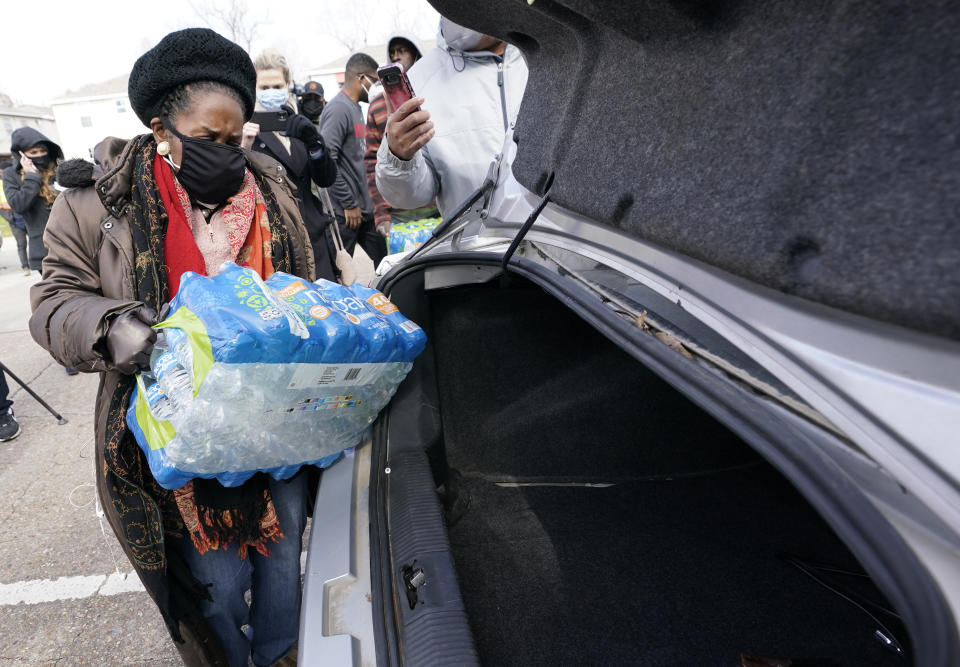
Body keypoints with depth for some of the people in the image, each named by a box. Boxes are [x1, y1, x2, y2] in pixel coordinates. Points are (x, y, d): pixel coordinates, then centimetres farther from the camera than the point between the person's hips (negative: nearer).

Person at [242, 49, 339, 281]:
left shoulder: (300, 125, 12)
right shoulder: (246, 127, -1)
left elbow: (326, 180, 6)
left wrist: (314, 142, -10)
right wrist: (244, 147, -24)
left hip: (313, 234, 4)